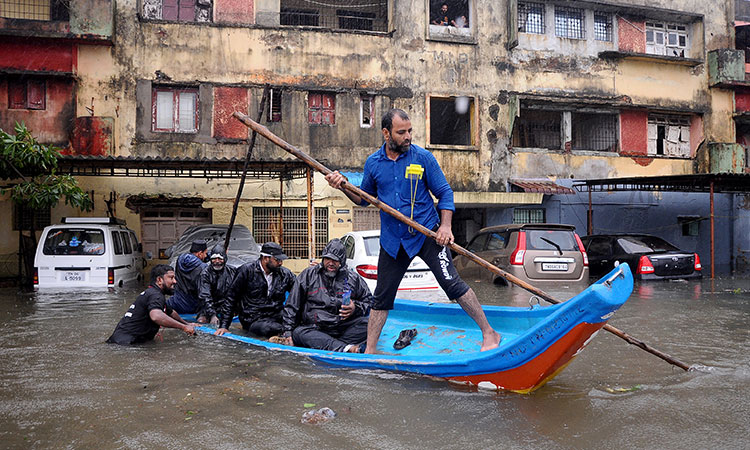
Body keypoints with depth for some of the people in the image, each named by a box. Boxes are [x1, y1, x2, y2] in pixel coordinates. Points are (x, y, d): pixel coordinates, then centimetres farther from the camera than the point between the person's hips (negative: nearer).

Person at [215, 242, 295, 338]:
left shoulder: (285, 274, 8)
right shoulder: (247, 271, -2)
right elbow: (231, 299, 4)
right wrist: (224, 326, 0)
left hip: (277, 318, 4)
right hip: (253, 321, -4)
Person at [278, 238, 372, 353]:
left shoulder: (353, 278, 11)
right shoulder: (308, 275, 10)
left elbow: (368, 300, 19)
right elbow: (292, 306, 11)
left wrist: (356, 308, -4)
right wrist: (288, 332, 2)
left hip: (344, 328, 1)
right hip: (315, 329, 0)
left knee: (367, 323, -26)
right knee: (298, 333, -34)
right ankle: (347, 349, -49)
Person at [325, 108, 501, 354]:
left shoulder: (423, 157, -6)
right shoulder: (373, 163, 2)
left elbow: (444, 193, -1)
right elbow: (365, 198, 14)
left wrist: (445, 225, -14)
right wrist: (343, 186, -3)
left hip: (427, 234, -3)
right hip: (392, 240, 3)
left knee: (452, 283, -10)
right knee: (382, 296, 9)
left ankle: (489, 334, 4)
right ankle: (369, 351, 21)